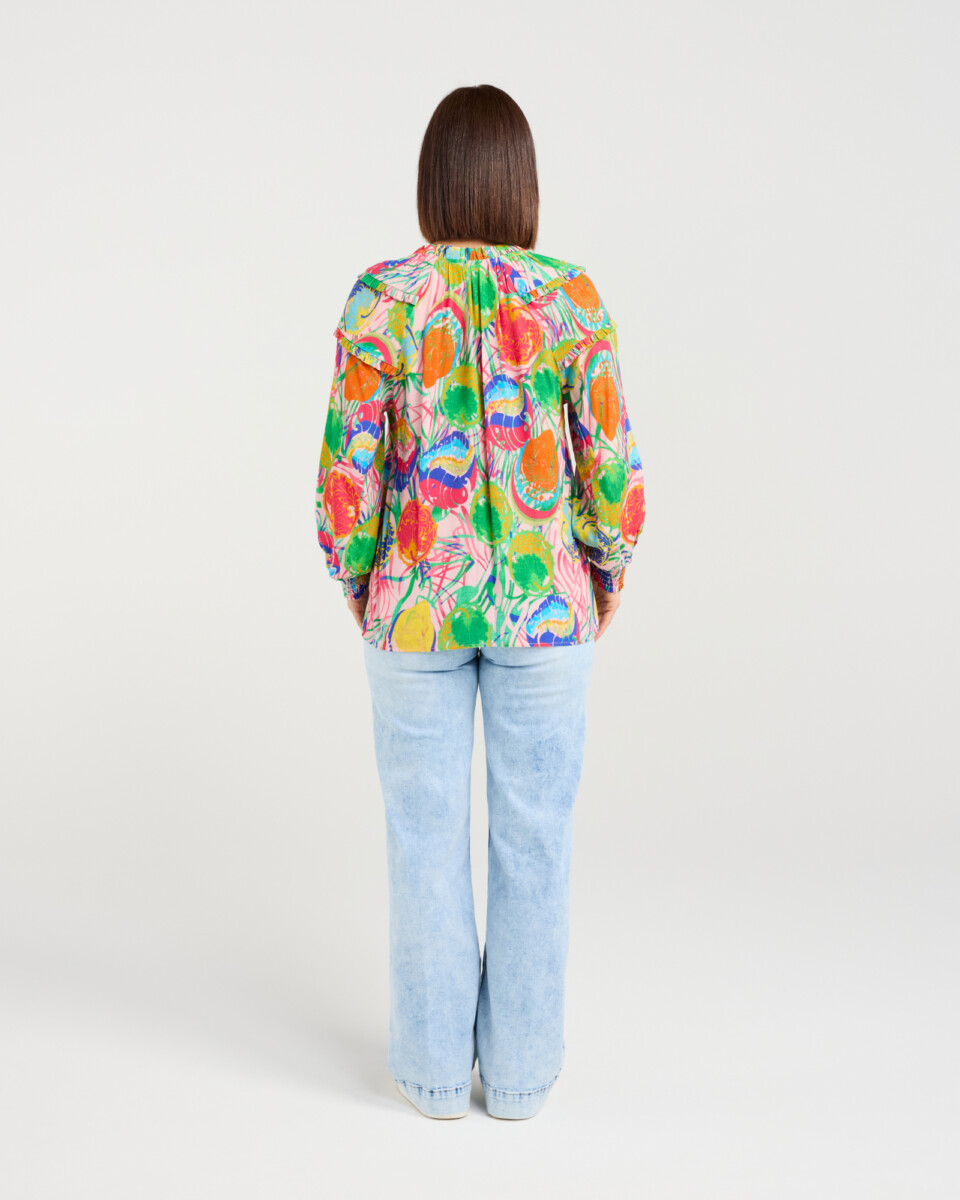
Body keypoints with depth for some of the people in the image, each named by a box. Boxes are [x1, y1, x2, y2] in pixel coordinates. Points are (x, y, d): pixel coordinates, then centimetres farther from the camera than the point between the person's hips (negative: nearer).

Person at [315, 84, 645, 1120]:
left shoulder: (382, 298, -8)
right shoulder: (575, 302, -6)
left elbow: (349, 474, -8)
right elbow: (612, 473, -5)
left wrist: (356, 583, 9)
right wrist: (608, 574, 13)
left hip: (417, 602, 0)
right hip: (543, 602, 0)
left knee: (425, 836, 13)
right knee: (533, 837, 13)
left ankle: (435, 1066, 27)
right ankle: (519, 1069, 27)